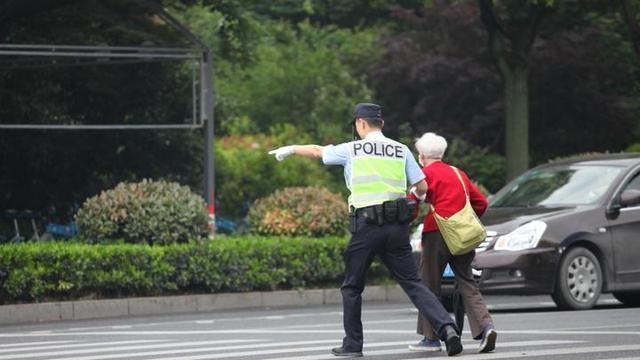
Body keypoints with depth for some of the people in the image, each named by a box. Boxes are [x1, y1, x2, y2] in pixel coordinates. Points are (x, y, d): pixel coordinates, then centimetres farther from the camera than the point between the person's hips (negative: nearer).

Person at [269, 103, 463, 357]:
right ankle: (446, 327, -16)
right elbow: (422, 187, 6)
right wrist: (417, 196, 31)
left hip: (367, 224, -3)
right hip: (397, 225, 3)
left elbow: (317, 151, 18)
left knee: (352, 286, 12)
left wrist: (291, 150, 36)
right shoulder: (401, 150, 8)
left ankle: (353, 344, 14)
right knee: (412, 282, 2)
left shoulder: (352, 150, 2)